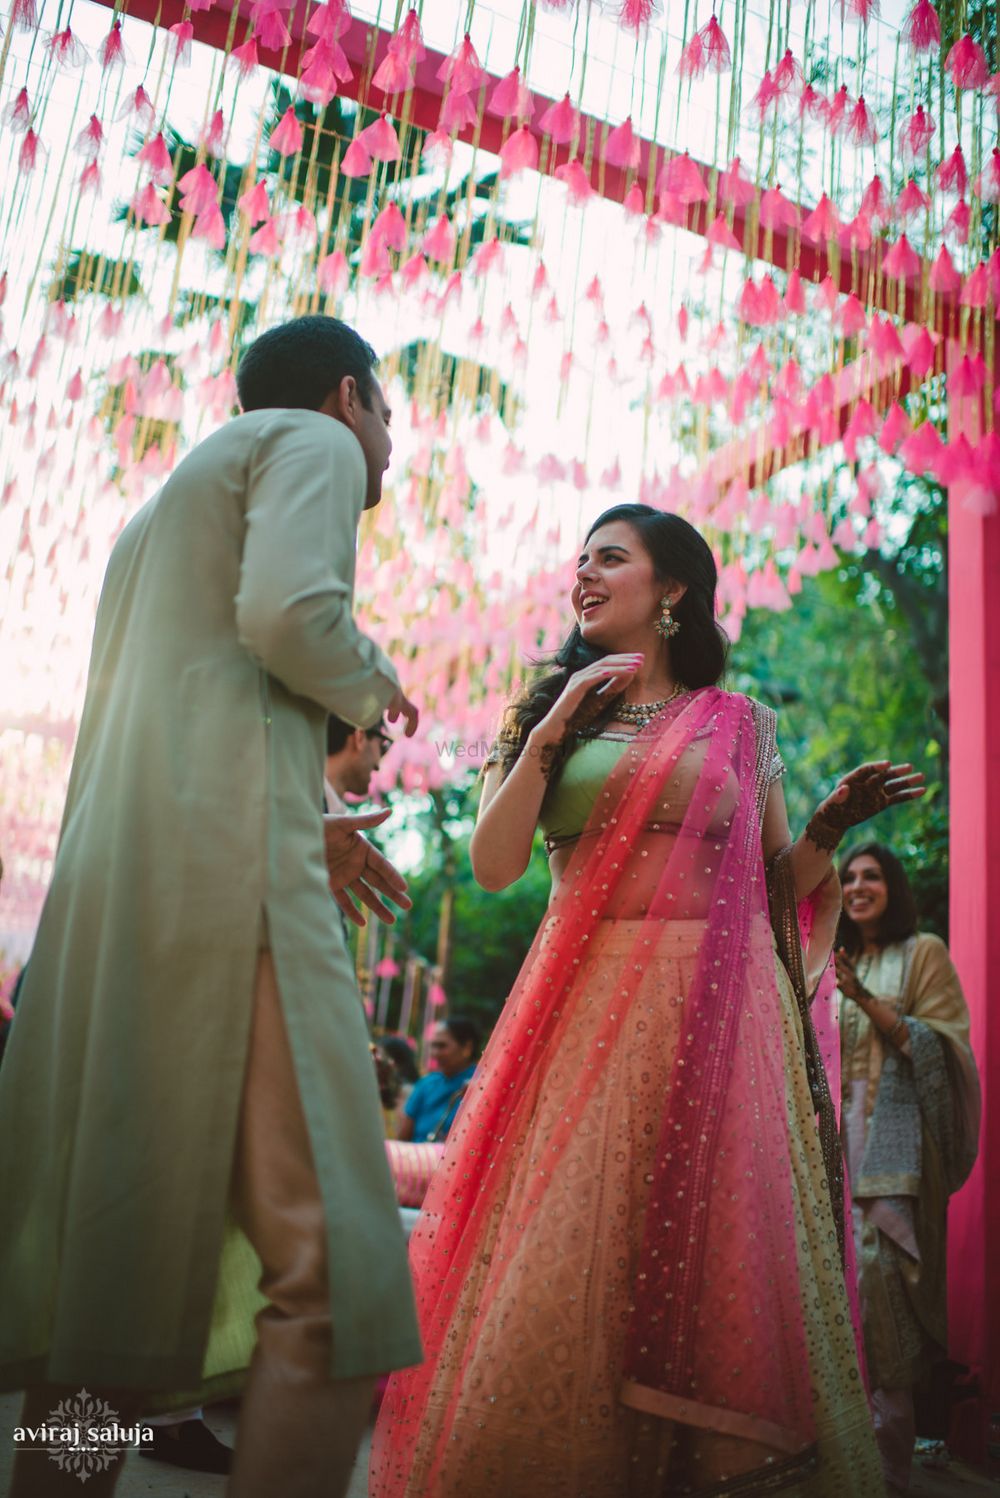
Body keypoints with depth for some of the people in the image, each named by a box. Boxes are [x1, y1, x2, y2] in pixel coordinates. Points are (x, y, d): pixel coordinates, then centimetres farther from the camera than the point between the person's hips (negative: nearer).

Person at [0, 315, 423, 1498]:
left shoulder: (169, 497, 33)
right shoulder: (313, 441, 8)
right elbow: (289, 613, -13)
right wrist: (372, 685, 7)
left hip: (105, 876, 9)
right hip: (223, 869, -9)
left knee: (112, 1264, 11)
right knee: (328, 1264, -10)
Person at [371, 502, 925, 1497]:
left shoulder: (739, 724, 10)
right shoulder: (550, 713, 12)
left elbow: (777, 884, 13)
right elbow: (493, 865, 1)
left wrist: (832, 824, -6)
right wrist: (553, 730, -6)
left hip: (714, 1009, 0)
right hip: (586, 1005, 1)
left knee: (707, 1247, -1)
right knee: (564, 1248, -2)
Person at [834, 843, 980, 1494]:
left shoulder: (923, 952, 3)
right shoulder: (838, 962, 19)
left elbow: (940, 1045, -7)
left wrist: (864, 999, -15)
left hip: (896, 1133, -5)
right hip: (840, 1129, 5)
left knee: (877, 1258, -15)